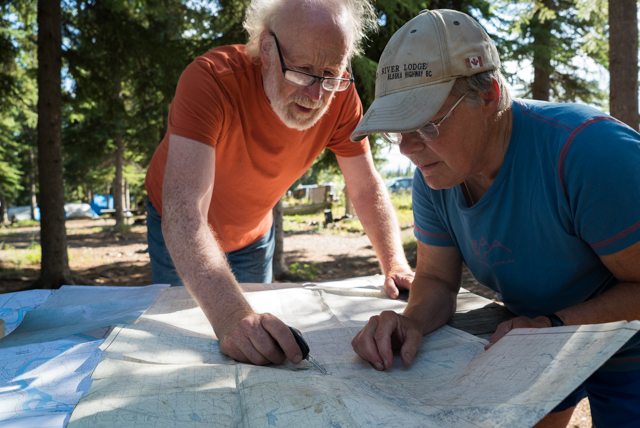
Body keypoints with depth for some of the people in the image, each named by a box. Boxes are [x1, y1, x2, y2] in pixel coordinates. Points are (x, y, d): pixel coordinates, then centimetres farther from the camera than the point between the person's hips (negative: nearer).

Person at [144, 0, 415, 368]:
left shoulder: (340, 95, -24)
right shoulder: (210, 79, -37)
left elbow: (368, 189, -13)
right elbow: (184, 213, -46)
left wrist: (396, 265, -27)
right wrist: (230, 316, -58)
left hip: (253, 235, 3)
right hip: (182, 236, -3)